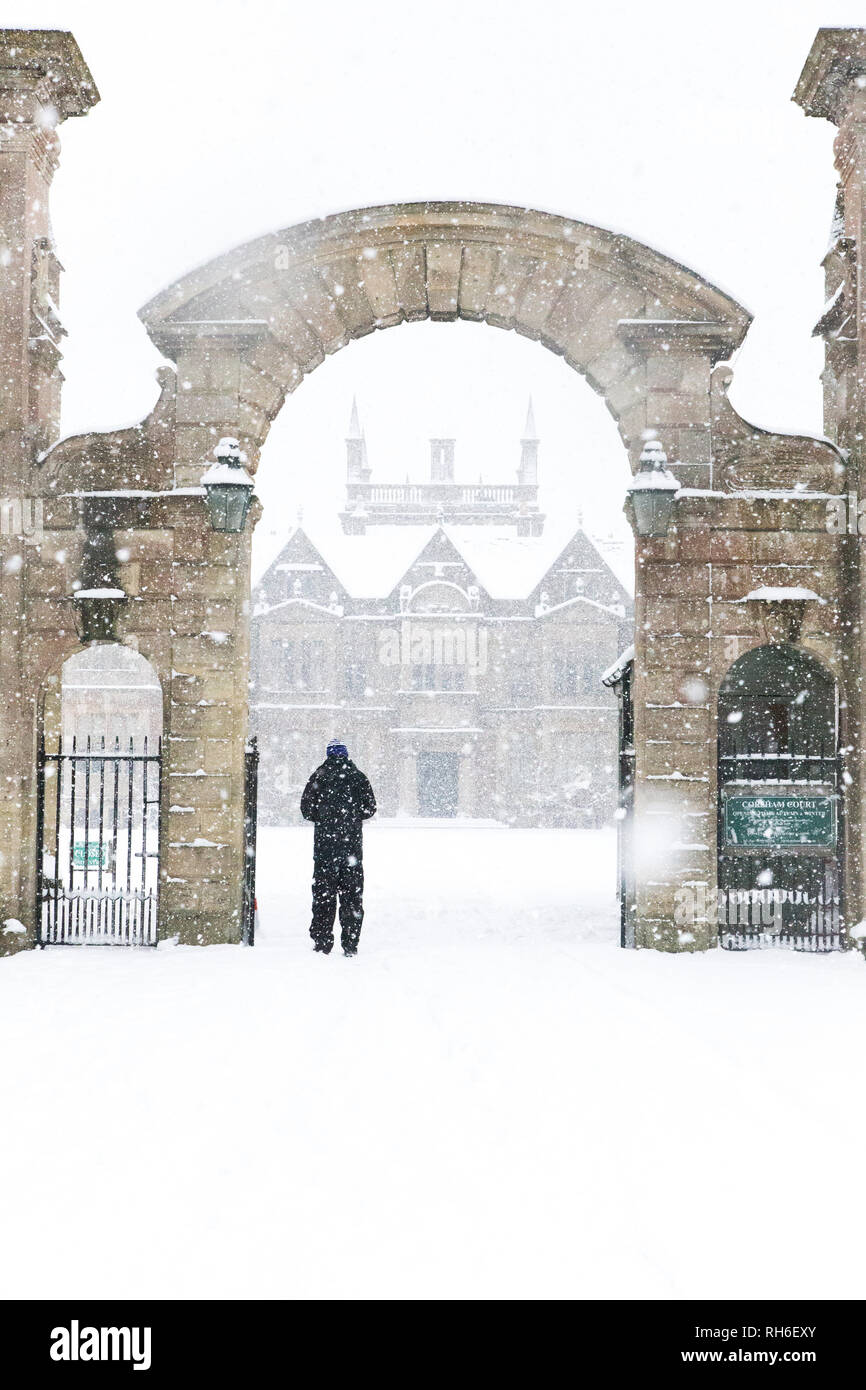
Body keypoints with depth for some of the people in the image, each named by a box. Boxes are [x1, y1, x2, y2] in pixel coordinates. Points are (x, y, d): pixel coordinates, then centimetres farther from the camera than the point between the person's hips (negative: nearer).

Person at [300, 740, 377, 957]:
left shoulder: (319, 776, 0)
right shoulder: (358, 777, 2)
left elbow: (306, 809, -1)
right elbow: (369, 809, 1)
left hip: (325, 843, -1)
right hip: (353, 843, 1)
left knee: (323, 893, 4)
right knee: (352, 894, 5)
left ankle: (322, 942, 0)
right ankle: (350, 944, 3)